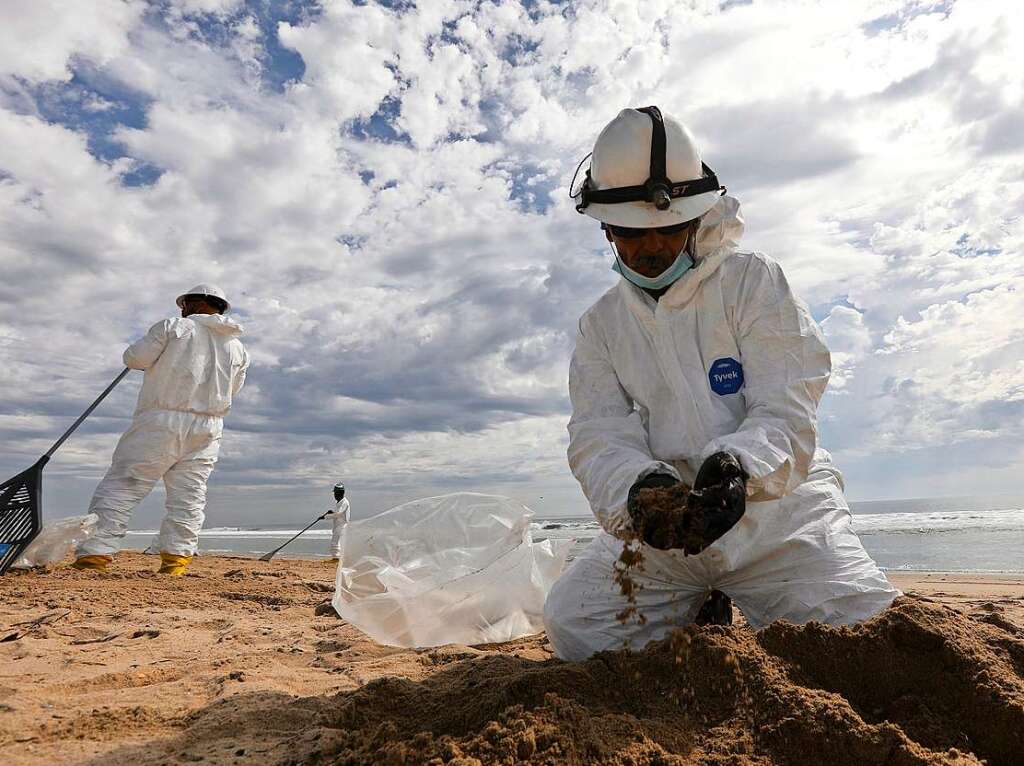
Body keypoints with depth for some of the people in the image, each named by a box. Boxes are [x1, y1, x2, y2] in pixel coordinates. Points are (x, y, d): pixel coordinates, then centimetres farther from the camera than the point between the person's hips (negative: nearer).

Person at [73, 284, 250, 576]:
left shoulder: (174, 327, 2)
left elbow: (134, 358, 1)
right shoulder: (238, 348, 15)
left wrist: (160, 354, 20)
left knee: (121, 485, 0)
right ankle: (176, 559, 1)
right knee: (189, 495, 6)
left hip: (162, 422, -4)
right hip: (207, 431, 4)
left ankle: (95, 555, -4)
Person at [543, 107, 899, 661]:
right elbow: (598, 437, -5)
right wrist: (639, 488, -29)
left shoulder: (753, 279, -2)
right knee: (572, 624, -14)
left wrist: (739, 465, -34)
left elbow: (786, 411, -11)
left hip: (775, 501, -2)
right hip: (662, 515, 2)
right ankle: (702, 616, 14)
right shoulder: (600, 325, 7)